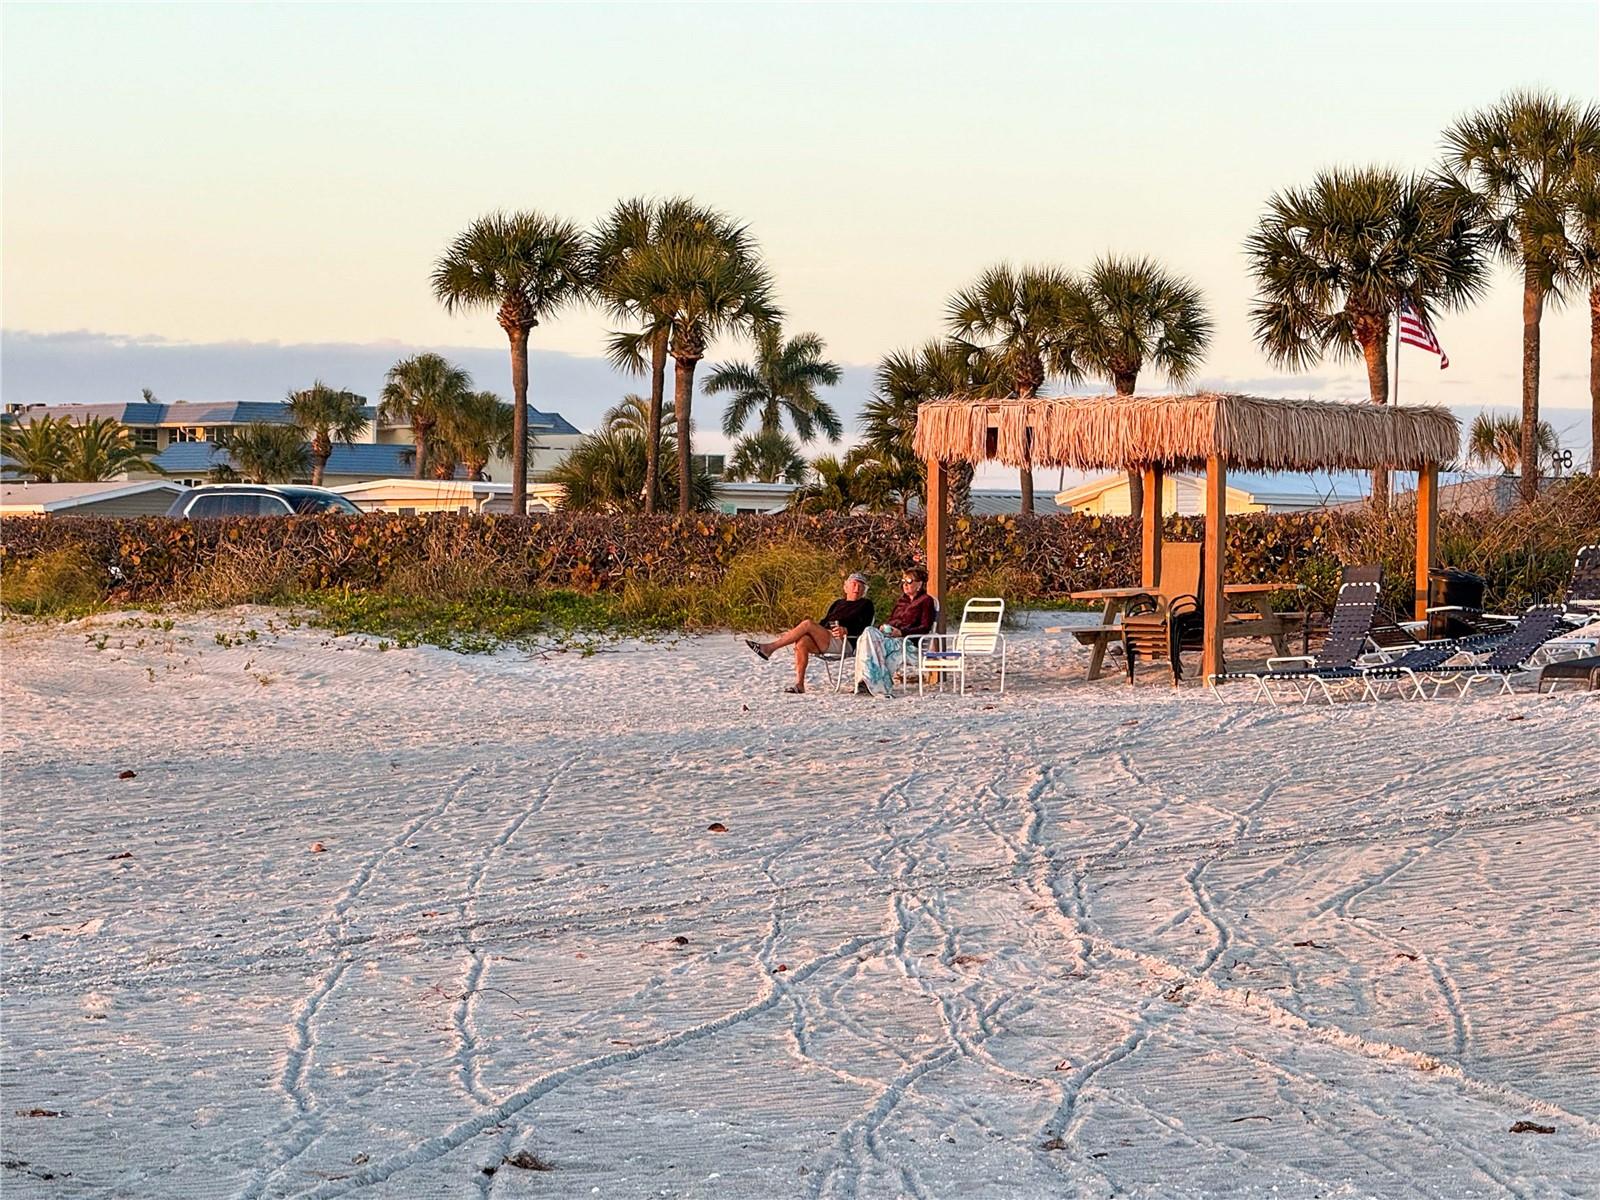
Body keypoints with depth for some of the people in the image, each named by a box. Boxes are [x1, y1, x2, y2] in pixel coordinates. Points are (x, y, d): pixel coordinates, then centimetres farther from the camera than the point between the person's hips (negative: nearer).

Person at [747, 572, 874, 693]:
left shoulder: (865, 605, 14)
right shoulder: (838, 604, 32)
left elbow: (862, 628, -1)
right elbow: (824, 622, 25)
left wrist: (845, 630, -20)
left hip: (844, 642, -6)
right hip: (825, 641, 6)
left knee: (807, 624, -25)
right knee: (801, 642, -29)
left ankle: (769, 648, -27)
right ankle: (799, 684, -34)